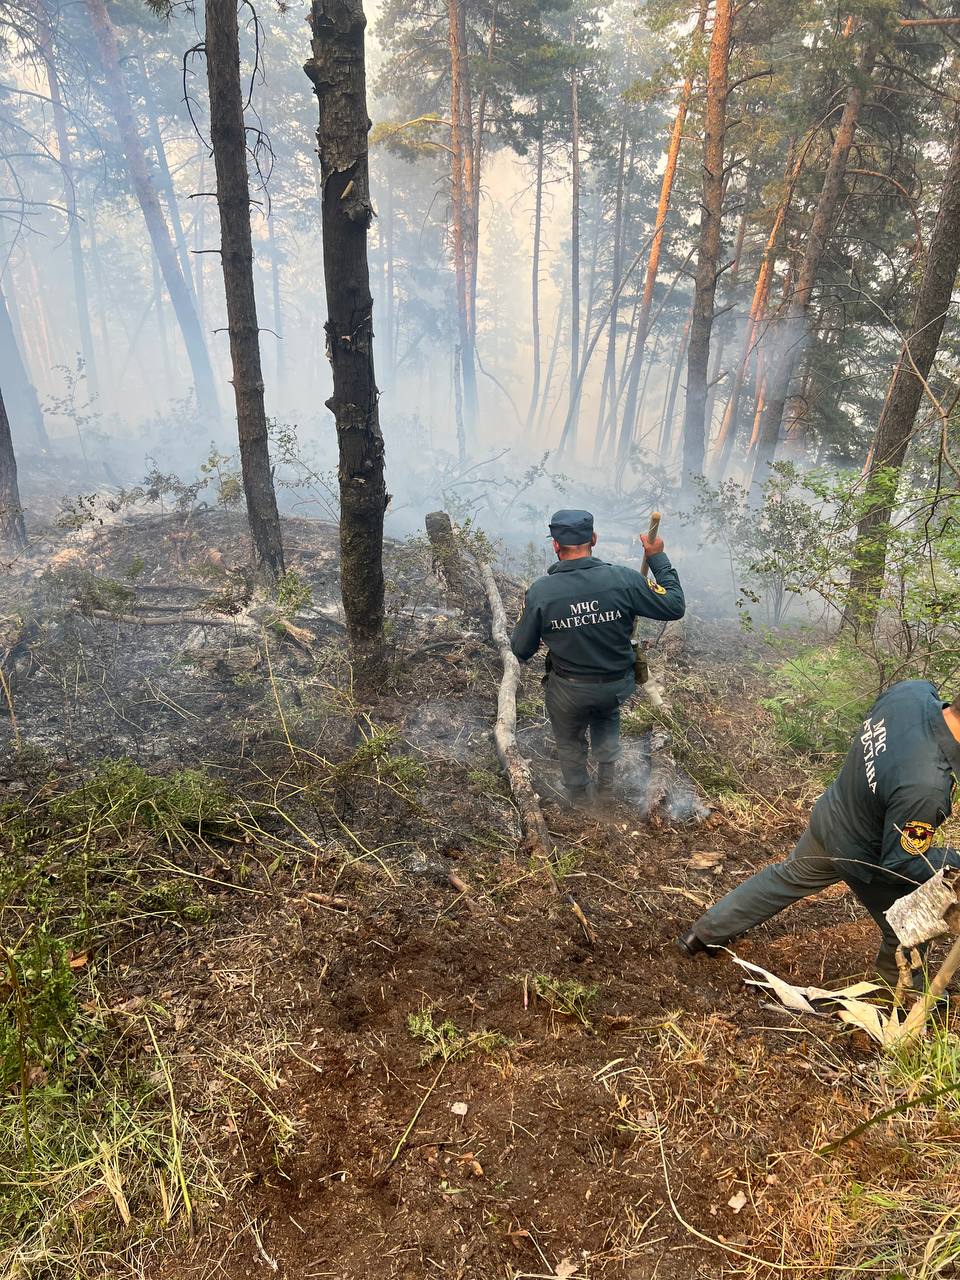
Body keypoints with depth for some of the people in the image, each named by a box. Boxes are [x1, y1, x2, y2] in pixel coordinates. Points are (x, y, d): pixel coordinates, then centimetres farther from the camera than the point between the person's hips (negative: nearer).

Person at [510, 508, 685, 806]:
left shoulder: (540, 592, -21)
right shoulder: (623, 579, -21)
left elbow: (521, 651, -10)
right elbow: (674, 606, -9)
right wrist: (658, 558, 0)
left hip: (569, 691, -2)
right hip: (618, 686, 2)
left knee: (569, 742, 28)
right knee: (606, 718, 36)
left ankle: (579, 799, 49)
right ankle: (606, 784, 46)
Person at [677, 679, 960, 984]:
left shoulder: (911, 690, -24)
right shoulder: (926, 788, -42)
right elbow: (902, 863, -25)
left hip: (827, 819, 7)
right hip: (864, 860, -7)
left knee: (787, 877, 31)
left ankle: (703, 934, 46)